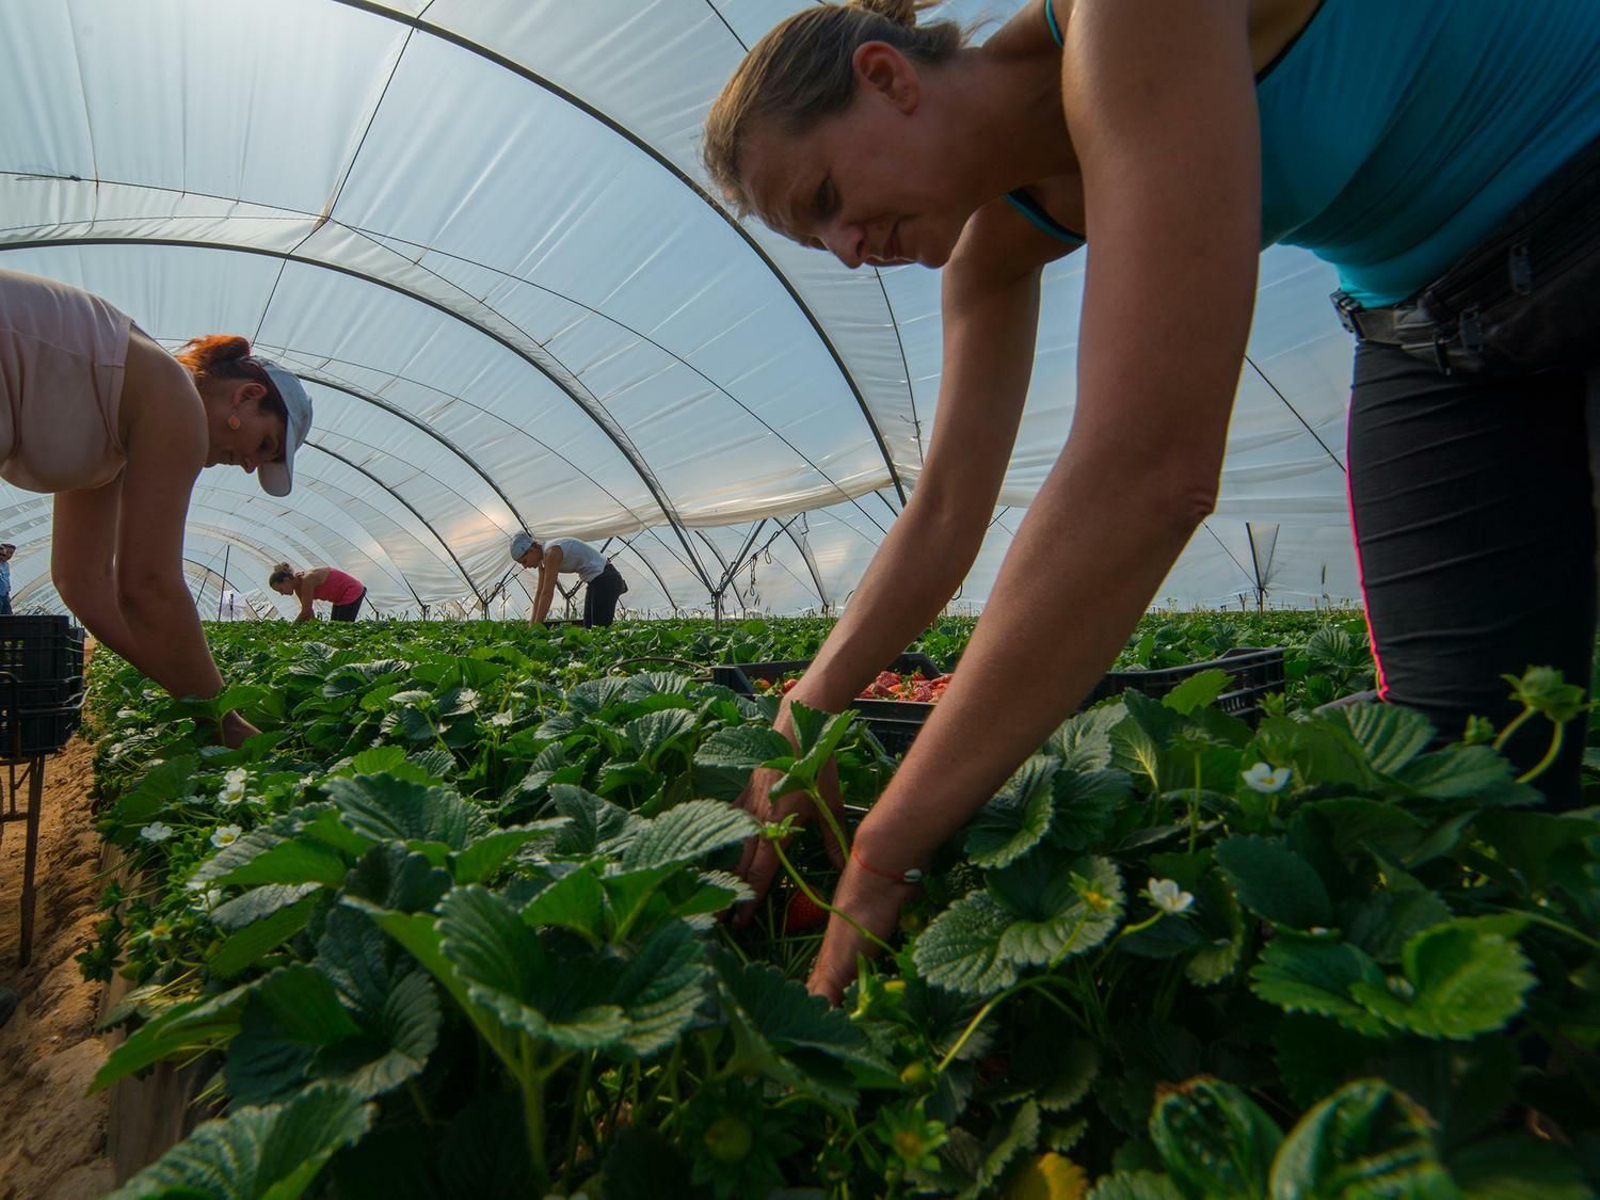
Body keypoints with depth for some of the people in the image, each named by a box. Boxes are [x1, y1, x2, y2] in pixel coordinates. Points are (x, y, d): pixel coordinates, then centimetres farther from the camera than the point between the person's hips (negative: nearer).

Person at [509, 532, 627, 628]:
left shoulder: (552, 552, -22)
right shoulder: (543, 555, 8)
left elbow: (547, 594, -23)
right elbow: (540, 591, 10)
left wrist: (536, 626, -20)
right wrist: (532, 623, 7)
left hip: (605, 580, -10)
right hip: (597, 580, 10)